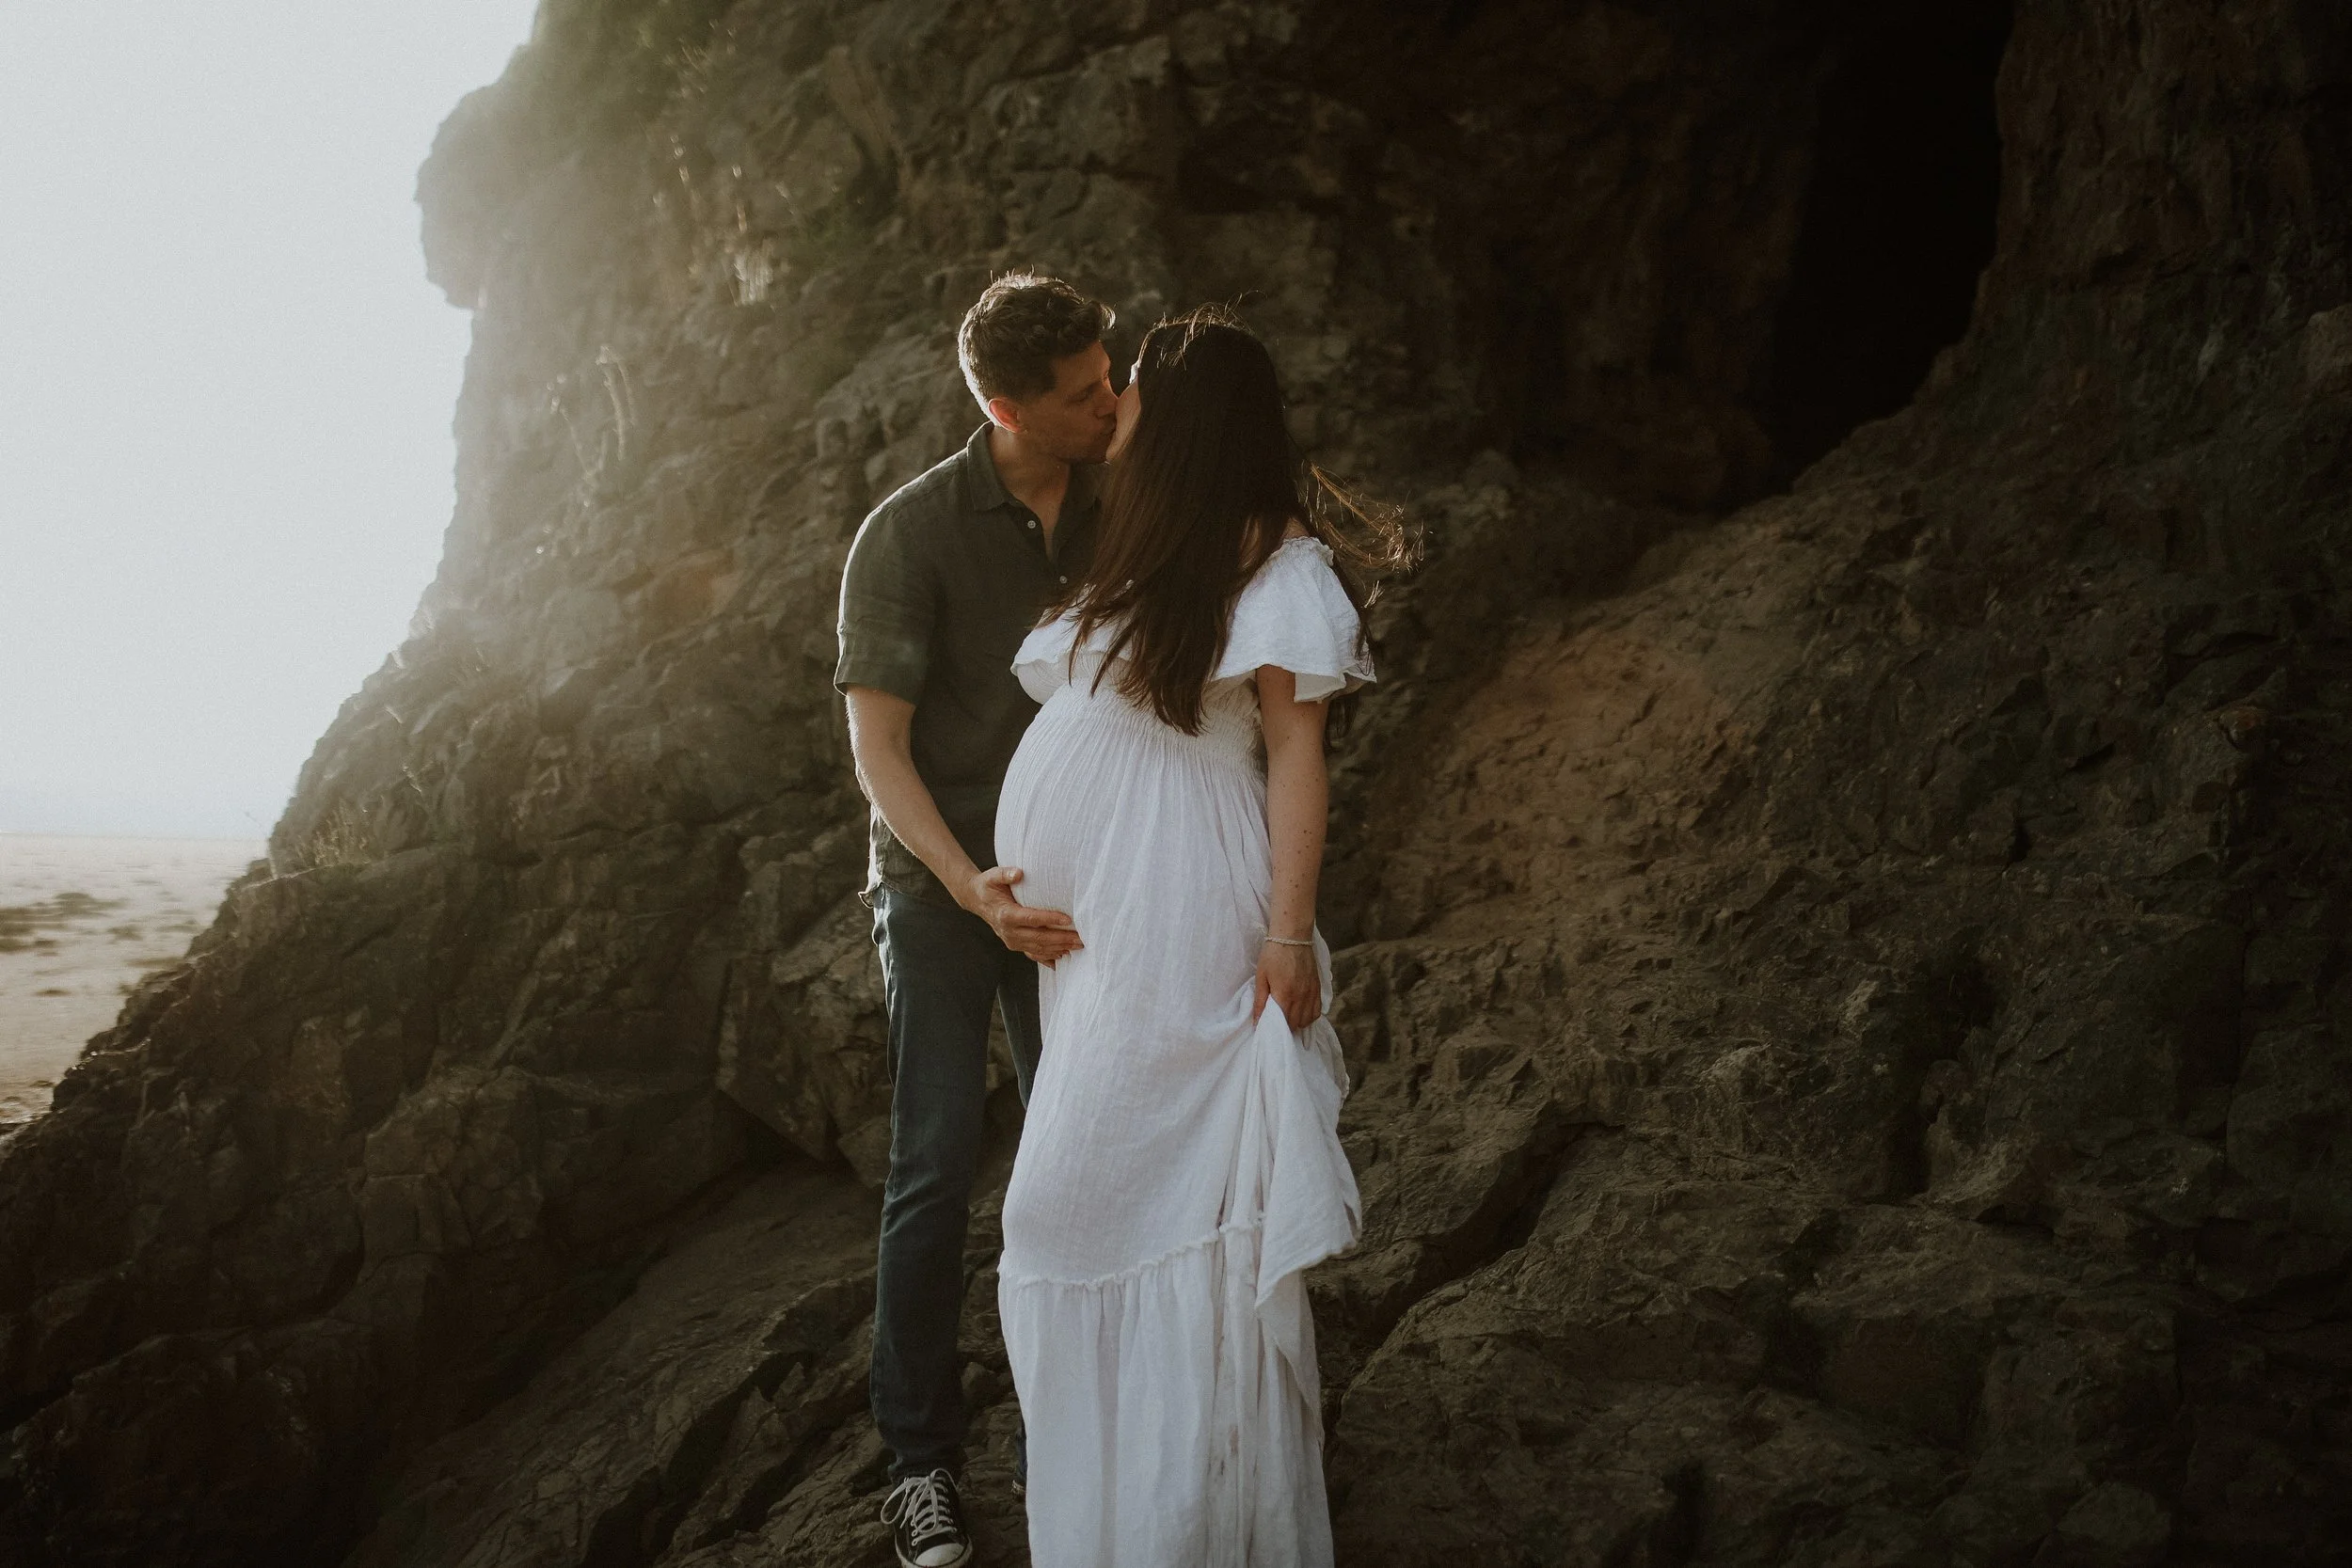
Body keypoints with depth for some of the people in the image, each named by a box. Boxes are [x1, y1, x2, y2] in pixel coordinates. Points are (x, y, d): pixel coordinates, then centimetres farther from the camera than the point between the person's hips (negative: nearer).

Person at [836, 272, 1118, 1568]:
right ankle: (919, 1461, 6)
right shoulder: (910, 534, -13)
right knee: (938, 1163, -5)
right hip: (939, 883, -4)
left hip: (1069, 884, 4)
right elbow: (878, 747, -13)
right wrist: (971, 885, -26)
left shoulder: (1116, 513, 1)